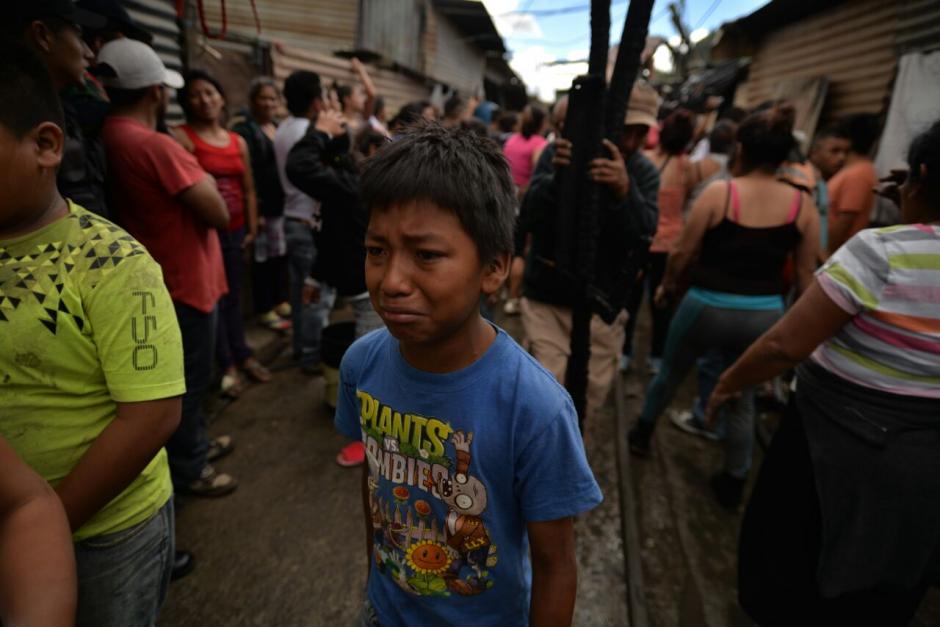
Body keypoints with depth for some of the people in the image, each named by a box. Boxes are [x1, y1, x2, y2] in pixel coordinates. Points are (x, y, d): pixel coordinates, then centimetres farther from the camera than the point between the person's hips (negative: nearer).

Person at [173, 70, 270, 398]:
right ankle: (226, 365, 12)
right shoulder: (180, 137, -7)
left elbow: (248, 190, 14)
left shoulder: (238, 141, 12)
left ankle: (241, 355, 28)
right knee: (212, 297, -1)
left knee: (233, 295, 15)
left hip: (235, 229, 6)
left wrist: (252, 228, 10)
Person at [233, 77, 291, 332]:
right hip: (263, 207, -7)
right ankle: (264, 310, 10)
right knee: (264, 258, 0)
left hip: (284, 204, 7)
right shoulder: (244, 130, -6)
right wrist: (254, 211, -20)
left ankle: (281, 301, 26)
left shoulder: (280, 129, 16)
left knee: (282, 255, 12)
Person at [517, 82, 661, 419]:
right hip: (547, 296, -2)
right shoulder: (560, 152, -10)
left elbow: (643, 236, -20)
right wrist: (555, 177, -40)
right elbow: (528, 219, -21)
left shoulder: (645, 172, -3)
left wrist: (624, 191, -39)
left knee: (592, 393, 15)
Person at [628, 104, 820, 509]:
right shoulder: (803, 203, -3)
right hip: (764, 315, 3)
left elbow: (683, 252, -8)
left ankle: (642, 435, 45)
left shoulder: (718, 193, -12)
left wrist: (667, 286, 11)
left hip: (706, 306, -2)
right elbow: (806, 272, 2)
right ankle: (733, 482, 31)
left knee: (670, 374, 22)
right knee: (742, 398, 19)